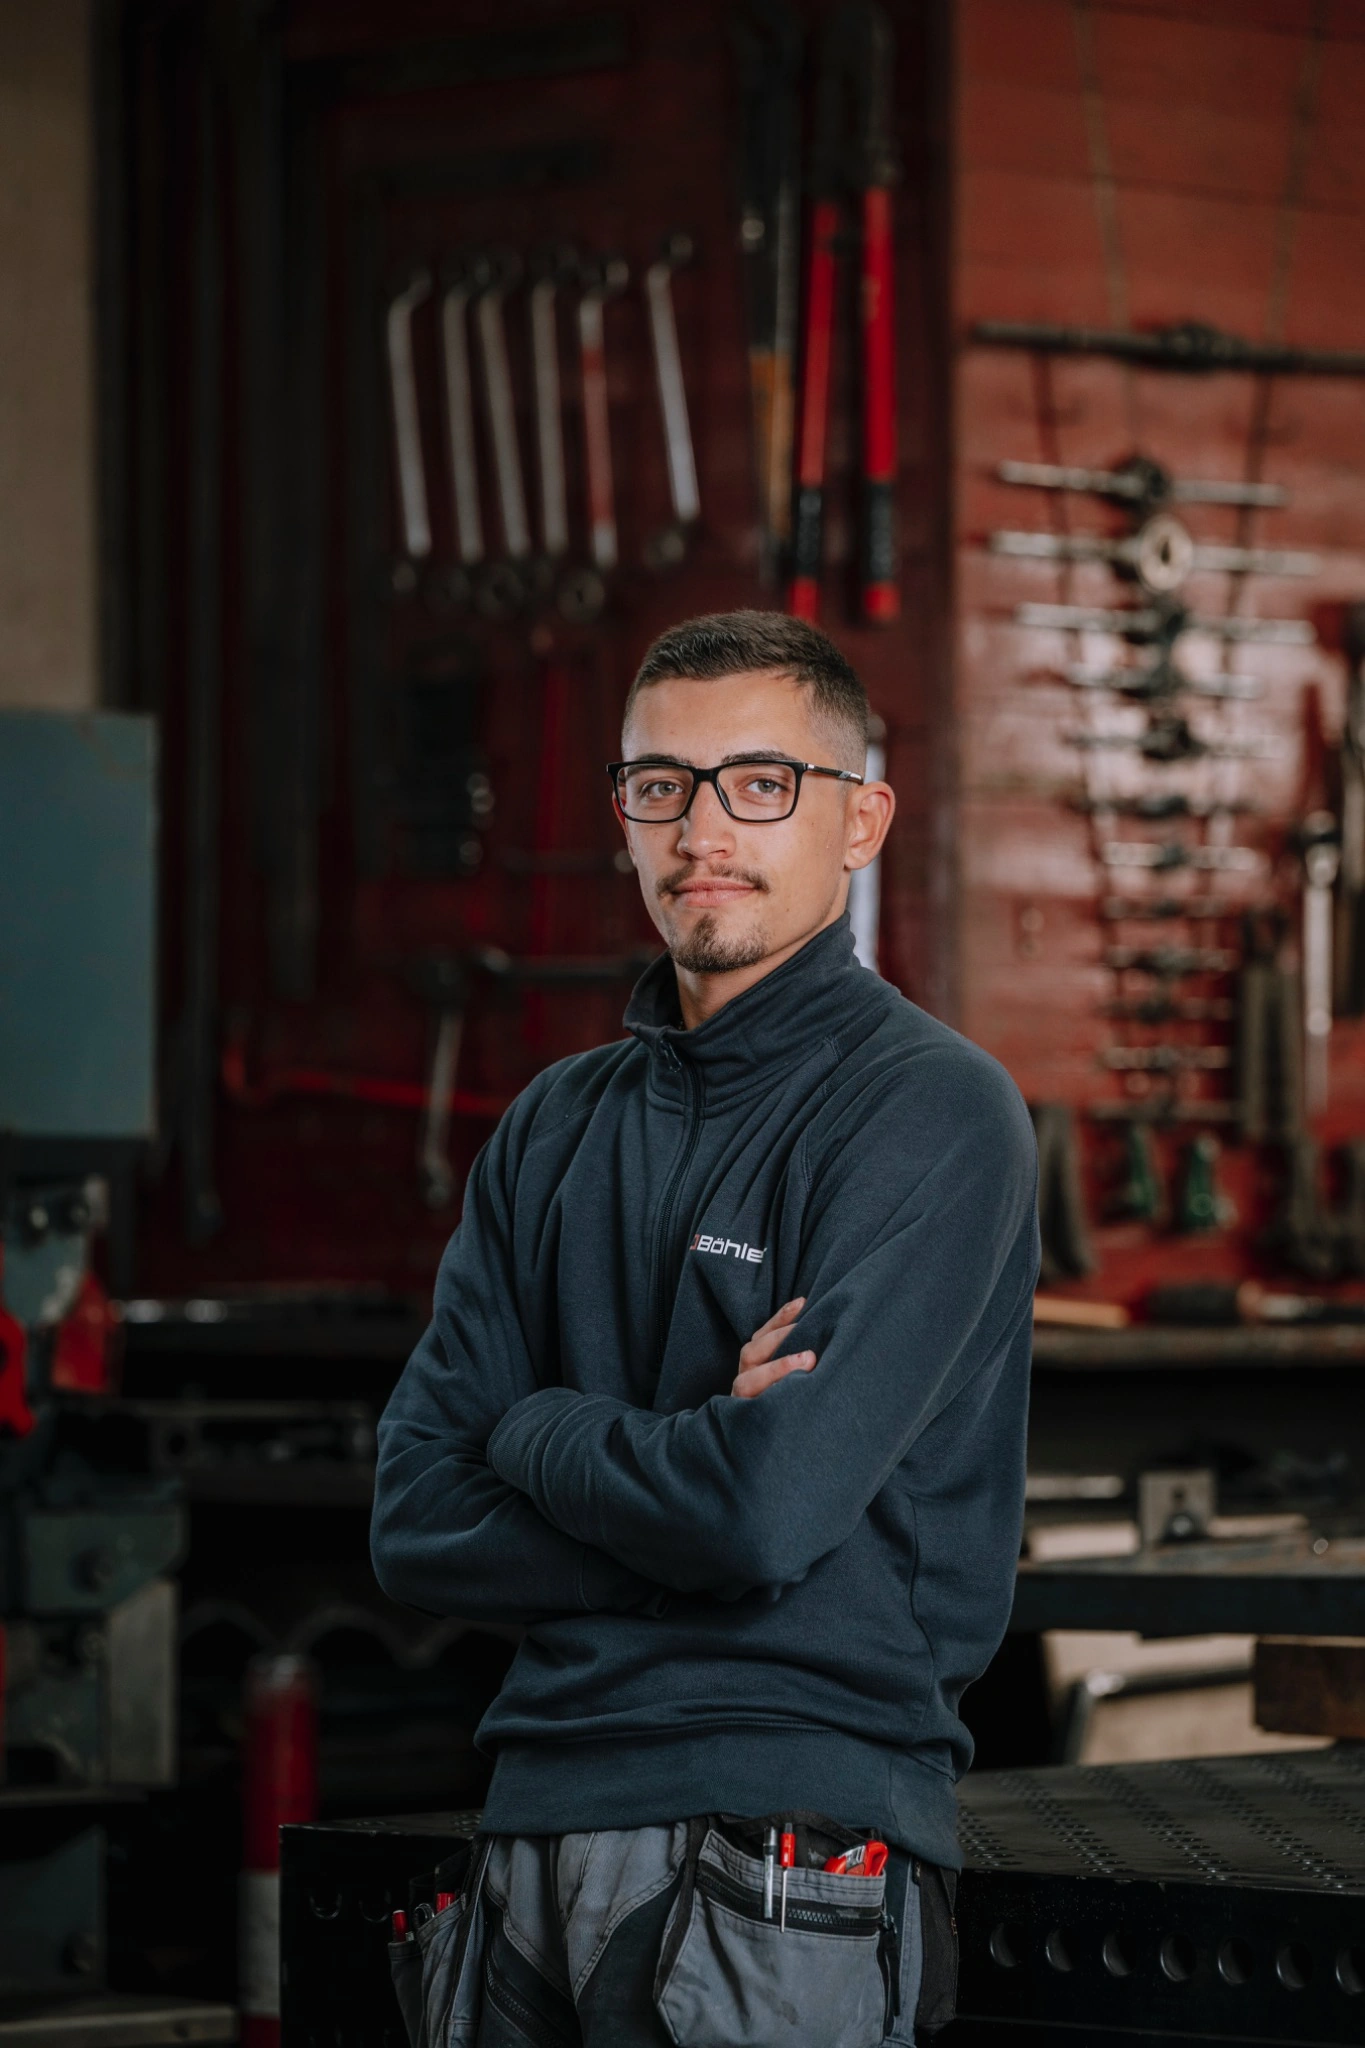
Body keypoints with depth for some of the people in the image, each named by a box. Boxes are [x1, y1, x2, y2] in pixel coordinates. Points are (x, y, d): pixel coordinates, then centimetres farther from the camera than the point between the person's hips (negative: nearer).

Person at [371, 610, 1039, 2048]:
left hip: (789, 1834, -6)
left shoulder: (929, 1109, -8)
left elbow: (775, 1506, -19)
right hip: (541, 1812, 6)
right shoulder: (559, 1128, 12)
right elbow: (416, 1529, 4)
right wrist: (679, 1457, -11)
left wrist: (539, 1431, -3)